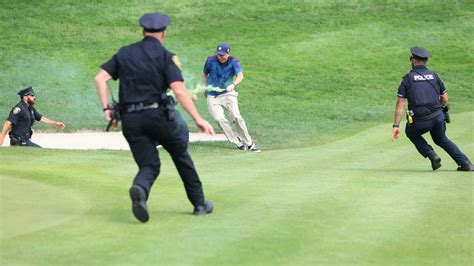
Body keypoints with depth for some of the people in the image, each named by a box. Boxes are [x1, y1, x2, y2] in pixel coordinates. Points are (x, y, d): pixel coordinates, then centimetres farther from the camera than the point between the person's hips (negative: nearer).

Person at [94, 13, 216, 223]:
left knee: (149, 165, 6)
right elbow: (179, 90, -11)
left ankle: (139, 189, -29)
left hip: (130, 119, 3)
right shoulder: (165, 56, 0)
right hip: (158, 114, -3)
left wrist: (106, 109, 3)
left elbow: (100, 78, 3)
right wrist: (198, 120, -11)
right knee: (181, 156, 17)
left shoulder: (124, 53, 13)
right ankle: (199, 203, 24)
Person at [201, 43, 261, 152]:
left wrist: (233, 85, -47)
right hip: (212, 96, 1)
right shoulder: (211, 60, -6)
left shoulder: (233, 62, -10)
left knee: (236, 116, -18)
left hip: (228, 93, -1)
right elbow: (204, 74, 14)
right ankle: (237, 142, -8)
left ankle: (249, 144, -9)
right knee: (219, 118, -19)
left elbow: (240, 75, -28)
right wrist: (204, 87, 3)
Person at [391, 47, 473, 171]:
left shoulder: (408, 78, 1)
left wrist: (396, 126, -4)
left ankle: (432, 155, 8)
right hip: (438, 117, 3)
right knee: (441, 139, 29)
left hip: (420, 122, -3)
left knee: (411, 133, 29)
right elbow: (445, 100, 11)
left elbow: (400, 104, -4)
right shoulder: (434, 75, 11)